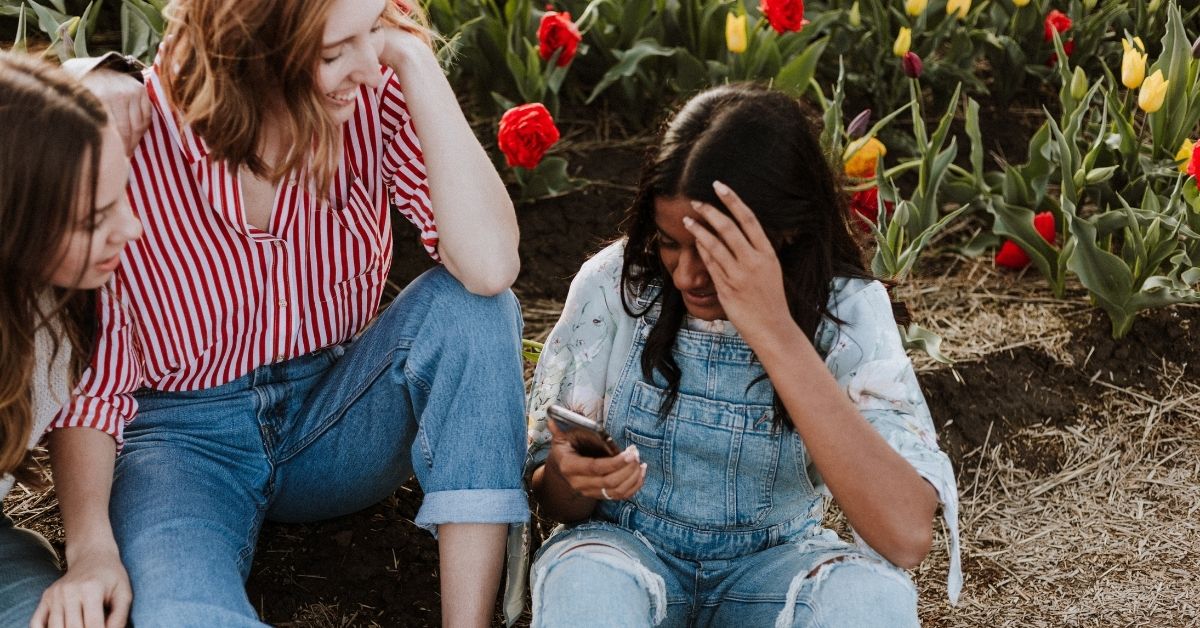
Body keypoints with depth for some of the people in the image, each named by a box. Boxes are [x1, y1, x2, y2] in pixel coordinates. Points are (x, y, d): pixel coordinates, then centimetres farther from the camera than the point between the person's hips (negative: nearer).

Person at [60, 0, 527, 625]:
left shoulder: (374, 94, -15)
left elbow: (489, 268, -29)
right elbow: (91, 376, -12)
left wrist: (416, 63, -30)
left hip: (338, 418, 3)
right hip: (188, 437, -3)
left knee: (470, 307, -26)